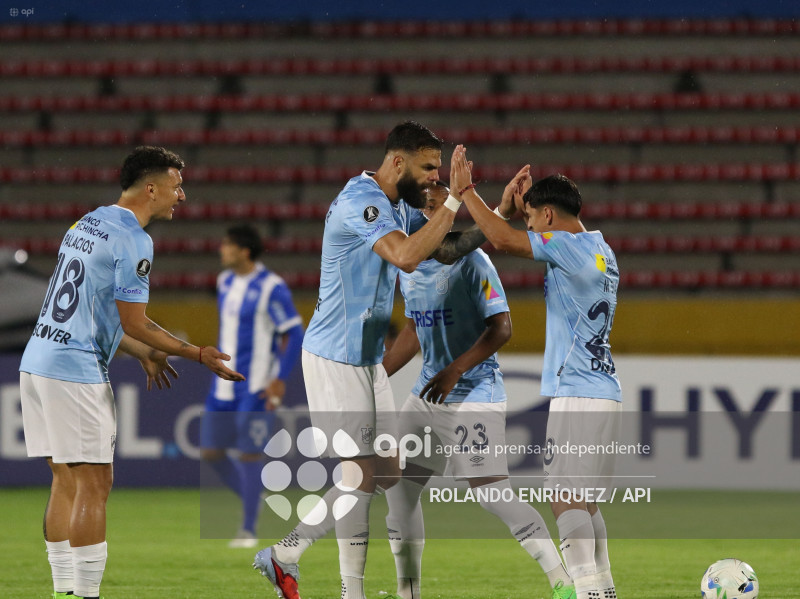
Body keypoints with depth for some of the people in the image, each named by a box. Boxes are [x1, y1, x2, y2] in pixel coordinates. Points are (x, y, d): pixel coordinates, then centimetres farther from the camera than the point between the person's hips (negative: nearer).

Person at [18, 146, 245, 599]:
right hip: (76, 373, -9)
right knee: (93, 485, -5)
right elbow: (133, 323, -11)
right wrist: (198, 355, -3)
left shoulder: (88, 224, 16)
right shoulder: (133, 240, -12)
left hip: (38, 362, 9)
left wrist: (146, 354, 28)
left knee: (66, 481, 13)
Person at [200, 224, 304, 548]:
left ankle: (248, 530, 2)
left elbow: (294, 334, -11)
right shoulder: (225, 281, 11)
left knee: (249, 455, -6)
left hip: (256, 388, -8)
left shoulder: (271, 288, -13)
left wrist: (280, 379, -17)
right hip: (223, 387, 8)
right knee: (211, 452, 4)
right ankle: (252, 503, 23)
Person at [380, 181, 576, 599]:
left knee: (490, 493, -14)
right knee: (400, 487, 6)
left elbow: (500, 328, -19)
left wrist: (455, 372, -27)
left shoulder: (470, 262, -15)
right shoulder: (408, 268, 9)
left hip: (475, 394, -8)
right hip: (429, 393, 8)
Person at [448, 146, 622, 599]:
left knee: (566, 498, -12)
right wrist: (515, 203, 25)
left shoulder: (571, 246, -11)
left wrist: (465, 191, -6)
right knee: (582, 501, 15)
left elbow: (504, 240, -14)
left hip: (577, 393, -10)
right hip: (604, 394, 10)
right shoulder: (598, 249, 17)